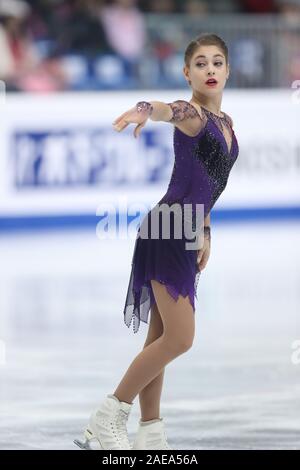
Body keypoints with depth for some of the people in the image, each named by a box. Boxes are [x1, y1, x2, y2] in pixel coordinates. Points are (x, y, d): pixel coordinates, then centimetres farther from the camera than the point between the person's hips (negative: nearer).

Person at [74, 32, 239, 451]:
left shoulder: (225, 122, 13)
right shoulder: (191, 113, -14)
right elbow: (170, 110, -39)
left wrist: (205, 231, 20)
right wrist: (145, 111, -62)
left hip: (187, 233, 9)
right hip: (166, 234, -9)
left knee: (163, 337, 11)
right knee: (179, 338, -11)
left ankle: (150, 436, 16)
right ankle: (108, 416, 0)